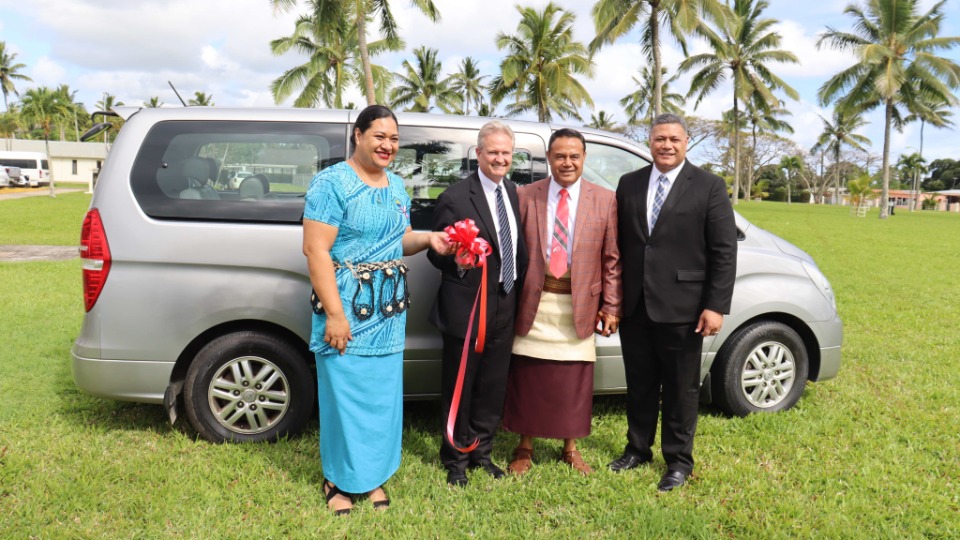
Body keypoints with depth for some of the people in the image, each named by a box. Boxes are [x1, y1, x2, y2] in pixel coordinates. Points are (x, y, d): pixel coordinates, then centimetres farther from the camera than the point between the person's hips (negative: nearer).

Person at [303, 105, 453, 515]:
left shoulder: (397, 186, 12)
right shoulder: (332, 182, -11)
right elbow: (315, 250, -16)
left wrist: (427, 239, -1)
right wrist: (335, 314, -21)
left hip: (389, 308, 7)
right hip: (346, 305, -6)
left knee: (382, 394, 12)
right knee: (346, 393, 2)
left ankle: (373, 474, 28)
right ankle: (341, 480, 21)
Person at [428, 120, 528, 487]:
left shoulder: (512, 192, 10)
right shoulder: (455, 198, -12)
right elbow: (436, 252, -9)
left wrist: (518, 281, 10)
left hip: (504, 307, 7)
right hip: (466, 308, -6)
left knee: (493, 388, 17)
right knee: (459, 388, 8)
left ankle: (481, 453, 35)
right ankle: (456, 459, 26)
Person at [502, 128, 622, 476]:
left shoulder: (605, 200, 2)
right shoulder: (526, 196, 2)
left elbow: (612, 258, 2)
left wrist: (611, 306, -2)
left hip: (579, 306, 0)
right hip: (533, 304, 0)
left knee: (574, 380, 9)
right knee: (527, 378, 8)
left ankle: (571, 449, 28)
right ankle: (524, 448, 26)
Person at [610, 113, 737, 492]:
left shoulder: (709, 186, -2)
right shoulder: (629, 184, 8)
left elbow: (724, 251, -5)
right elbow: (618, 244, 9)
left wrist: (716, 306, -11)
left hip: (681, 307, -3)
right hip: (634, 305, 4)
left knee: (680, 389, 9)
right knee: (639, 385, 16)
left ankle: (679, 460, 25)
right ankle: (637, 449, 34)